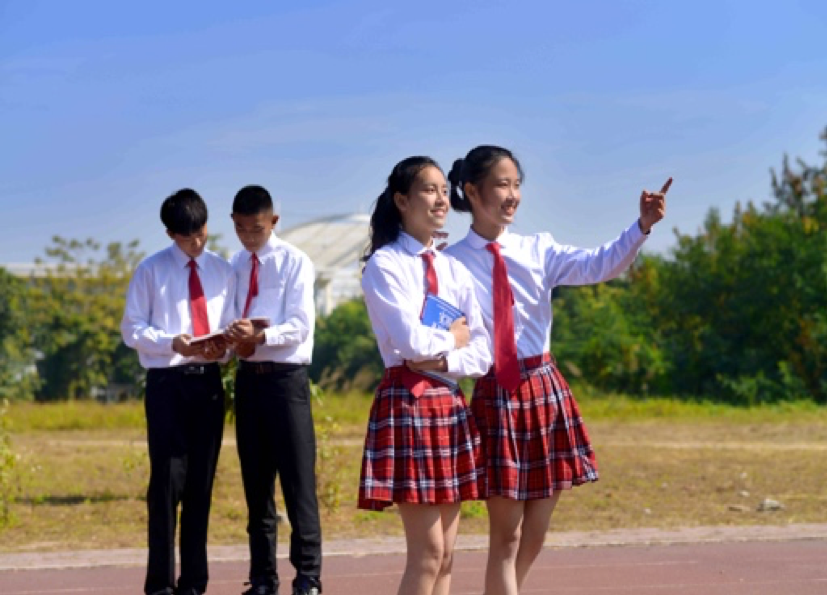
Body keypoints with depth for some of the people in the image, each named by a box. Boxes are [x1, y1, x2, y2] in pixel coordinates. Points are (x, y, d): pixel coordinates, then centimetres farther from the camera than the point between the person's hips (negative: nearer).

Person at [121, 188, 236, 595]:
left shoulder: (222, 271, 12)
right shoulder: (151, 270, 2)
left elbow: (230, 326, 15)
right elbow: (132, 329, 1)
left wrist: (223, 346, -9)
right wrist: (171, 342, -17)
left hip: (208, 381, 3)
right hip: (167, 381, -3)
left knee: (201, 482, 5)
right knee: (168, 478, -9)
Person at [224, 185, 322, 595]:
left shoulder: (294, 262, -4)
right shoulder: (236, 265, 12)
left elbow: (300, 326, -11)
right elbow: (233, 319, 10)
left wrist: (262, 335, -28)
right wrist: (233, 338, -13)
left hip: (286, 377, -5)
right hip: (248, 377, 5)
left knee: (298, 480, -6)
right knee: (256, 483, 9)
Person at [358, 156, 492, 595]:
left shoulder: (453, 269, 14)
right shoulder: (385, 264, -5)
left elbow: (483, 352, 6)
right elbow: (410, 341, -17)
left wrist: (444, 360, -11)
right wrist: (453, 338, 0)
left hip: (449, 403, 7)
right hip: (408, 401, -7)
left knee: (445, 555, 6)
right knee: (428, 553, -10)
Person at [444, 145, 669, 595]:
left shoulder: (537, 251, 3)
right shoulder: (452, 264, -5)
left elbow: (599, 267, -13)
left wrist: (643, 226, -28)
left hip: (547, 390, 4)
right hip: (495, 396, -4)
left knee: (534, 535, 10)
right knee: (507, 535, -1)